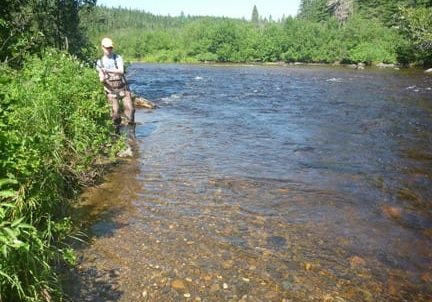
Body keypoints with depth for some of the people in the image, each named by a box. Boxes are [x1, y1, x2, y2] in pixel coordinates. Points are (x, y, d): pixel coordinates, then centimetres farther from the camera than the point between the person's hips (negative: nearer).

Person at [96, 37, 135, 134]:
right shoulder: (100, 62, 8)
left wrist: (108, 70, -26)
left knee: (130, 108, -9)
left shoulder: (118, 58, 3)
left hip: (123, 87, 0)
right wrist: (102, 79, -22)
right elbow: (101, 79, 2)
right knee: (115, 111, -5)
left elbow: (121, 71, -14)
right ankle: (117, 131, 11)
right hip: (111, 90, 0)